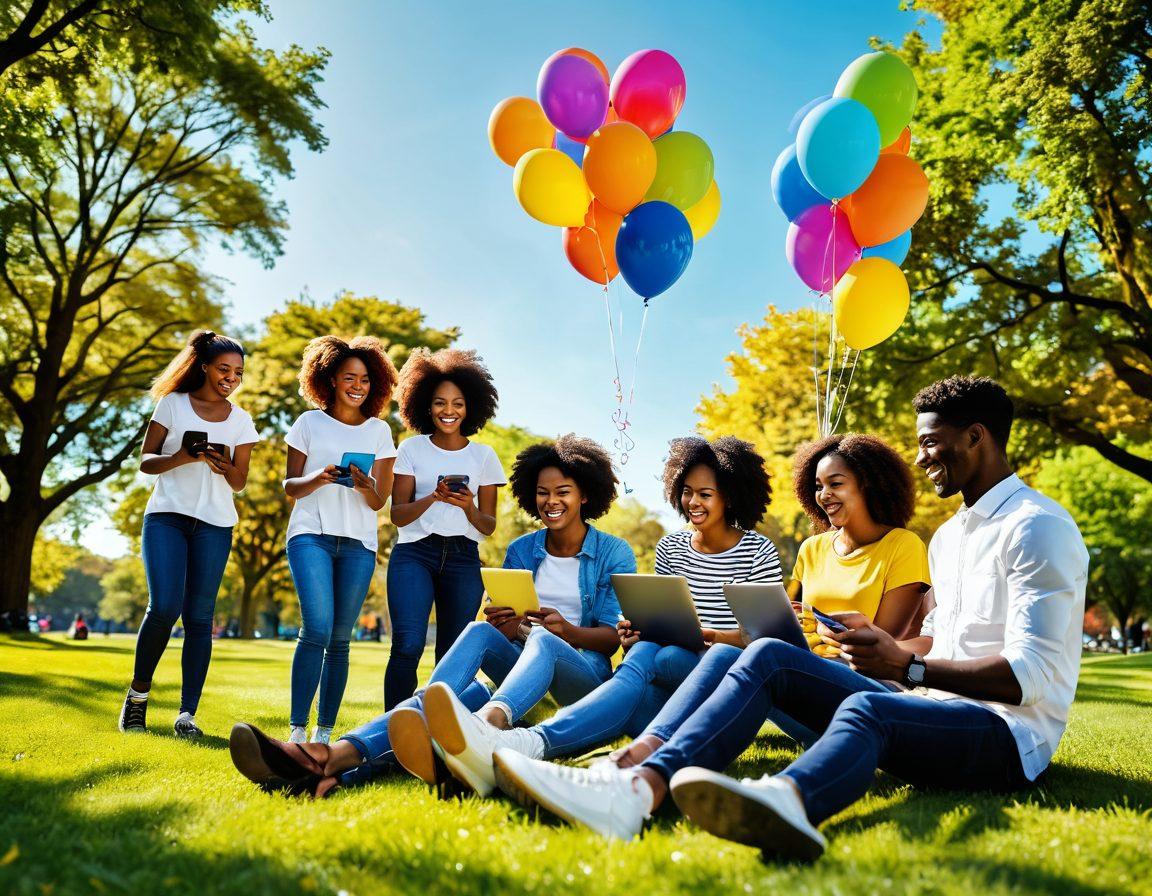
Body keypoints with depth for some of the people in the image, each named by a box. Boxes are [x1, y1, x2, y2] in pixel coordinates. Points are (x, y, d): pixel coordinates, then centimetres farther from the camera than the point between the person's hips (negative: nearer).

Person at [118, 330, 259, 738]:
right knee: (164, 607, -15)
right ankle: (138, 693, 9)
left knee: (199, 616, -2)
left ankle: (187, 713, 0)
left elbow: (240, 482, 9)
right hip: (167, 516, -2)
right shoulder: (172, 404, 6)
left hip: (214, 524, 2)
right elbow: (145, 461, 4)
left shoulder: (240, 420, 11)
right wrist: (180, 458, -17)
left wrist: (223, 466, -13)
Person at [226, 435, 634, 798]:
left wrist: (566, 630, -22)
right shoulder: (520, 551, 14)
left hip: (584, 673, -3)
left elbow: (613, 636, -2)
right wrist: (501, 623, -13)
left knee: (542, 642, -38)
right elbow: (505, 624, 12)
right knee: (481, 630, -30)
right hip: (520, 666, 3)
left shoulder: (615, 553, 3)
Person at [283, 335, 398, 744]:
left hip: (358, 542, 2)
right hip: (311, 535, -2)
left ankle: (325, 731, 9)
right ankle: (297, 729, -10)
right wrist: (321, 478, -14)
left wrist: (365, 485, -16)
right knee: (317, 630, -16)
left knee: (339, 640, 1)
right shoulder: (309, 423, 7)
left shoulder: (379, 431, 10)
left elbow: (379, 502, 7)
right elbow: (289, 487, 7)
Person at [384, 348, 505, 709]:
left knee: (453, 654, 1)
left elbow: (488, 526, 10)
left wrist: (468, 507, -12)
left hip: (463, 558, 2)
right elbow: (398, 515, 3)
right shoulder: (411, 449, 7)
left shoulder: (483, 456, 9)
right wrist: (434, 497, -15)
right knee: (407, 645, -17)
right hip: (414, 553, -1)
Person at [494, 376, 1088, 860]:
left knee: (867, 707, -41)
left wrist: (906, 667, -20)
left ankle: (783, 799, -76)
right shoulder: (947, 537, 23)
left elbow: (1031, 676, -15)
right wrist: (885, 642, 7)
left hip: (1010, 733, -7)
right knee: (769, 657, -15)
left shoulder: (1038, 527, -6)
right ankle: (639, 787, -39)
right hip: (928, 707, 7)